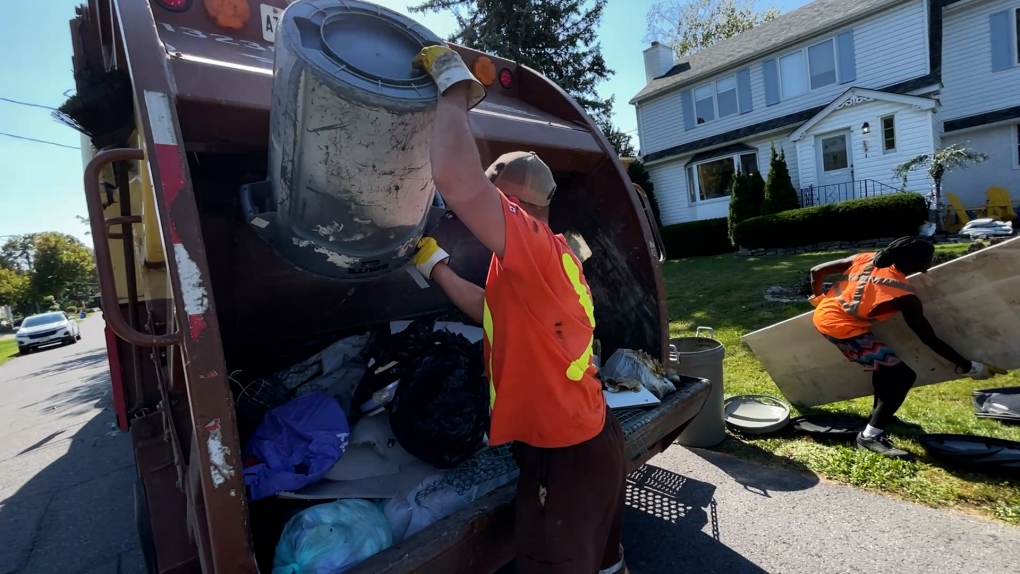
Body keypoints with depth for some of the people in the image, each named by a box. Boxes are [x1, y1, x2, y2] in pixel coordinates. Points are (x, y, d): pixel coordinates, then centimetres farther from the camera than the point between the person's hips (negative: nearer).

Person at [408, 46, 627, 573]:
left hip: (563, 456, -9)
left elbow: (454, 179, -35)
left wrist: (454, 88, -19)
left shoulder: (532, 243, -21)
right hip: (589, 440, 9)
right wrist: (433, 263, 20)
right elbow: (493, 310, 21)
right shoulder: (546, 258, 11)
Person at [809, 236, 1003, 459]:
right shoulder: (904, 295, -10)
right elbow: (930, 339, -2)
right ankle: (870, 436, 2)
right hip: (841, 328, -8)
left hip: (823, 315, 8)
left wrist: (819, 298, 23)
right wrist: (967, 366, 10)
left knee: (885, 361, 27)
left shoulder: (865, 259, 5)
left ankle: (880, 414, 43)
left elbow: (816, 271, 7)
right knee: (903, 374, -2)